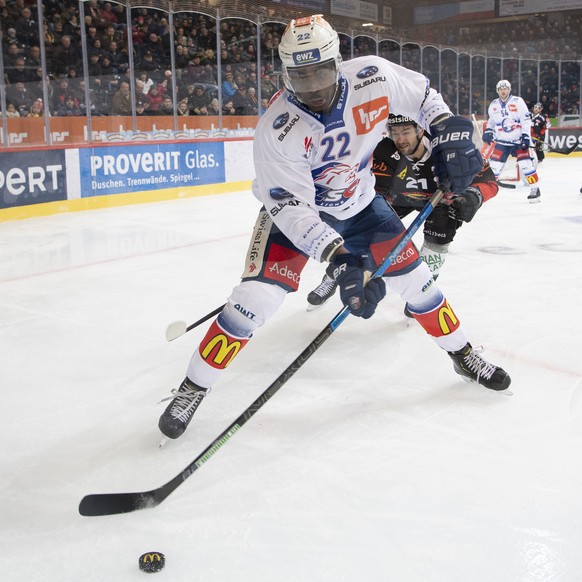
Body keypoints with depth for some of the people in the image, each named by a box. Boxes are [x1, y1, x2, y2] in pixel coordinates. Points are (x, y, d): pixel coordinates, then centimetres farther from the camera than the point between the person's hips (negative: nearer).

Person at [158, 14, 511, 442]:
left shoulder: (372, 77, -23)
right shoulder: (277, 130, -32)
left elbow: (423, 96, -2)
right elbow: (293, 207, -34)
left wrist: (449, 131, -17)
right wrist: (340, 258, -44)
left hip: (360, 204, 4)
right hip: (295, 210, -4)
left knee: (413, 277, 4)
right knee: (257, 295, -18)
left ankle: (463, 354, 30)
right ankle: (192, 389, -2)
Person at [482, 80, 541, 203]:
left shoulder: (518, 101, -7)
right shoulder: (493, 105, 7)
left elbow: (526, 119, -10)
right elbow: (491, 120, 21)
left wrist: (526, 136, -17)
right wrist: (488, 131, 4)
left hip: (518, 140, -3)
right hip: (501, 141, 3)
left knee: (525, 164, -10)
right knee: (494, 164, -4)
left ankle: (535, 189, 0)